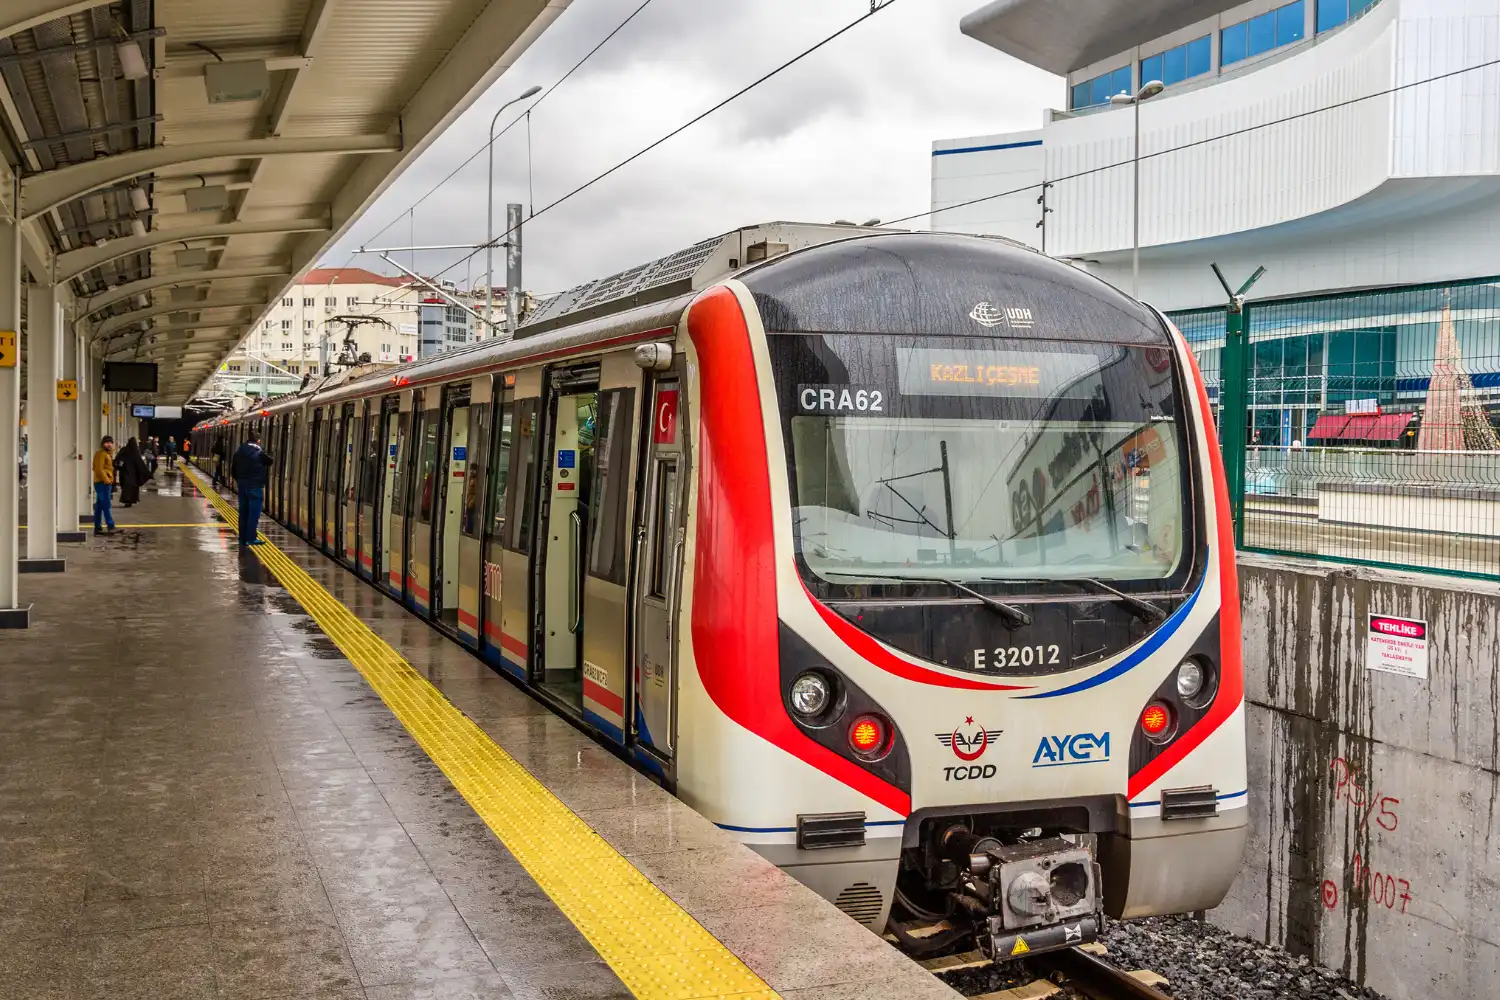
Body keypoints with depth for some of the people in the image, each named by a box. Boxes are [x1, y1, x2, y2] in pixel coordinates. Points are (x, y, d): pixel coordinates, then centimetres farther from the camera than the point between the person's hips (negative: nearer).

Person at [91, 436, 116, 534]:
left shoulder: (108, 454, 19)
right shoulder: (101, 454, -10)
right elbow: (99, 469, -18)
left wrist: (111, 480, 15)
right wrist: (106, 480, -18)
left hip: (106, 483, 10)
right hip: (103, 483, -10)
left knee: (99, 506, 10)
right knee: (106, 505, -10)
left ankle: (97, 527, 13)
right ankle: (111, 526, -12)